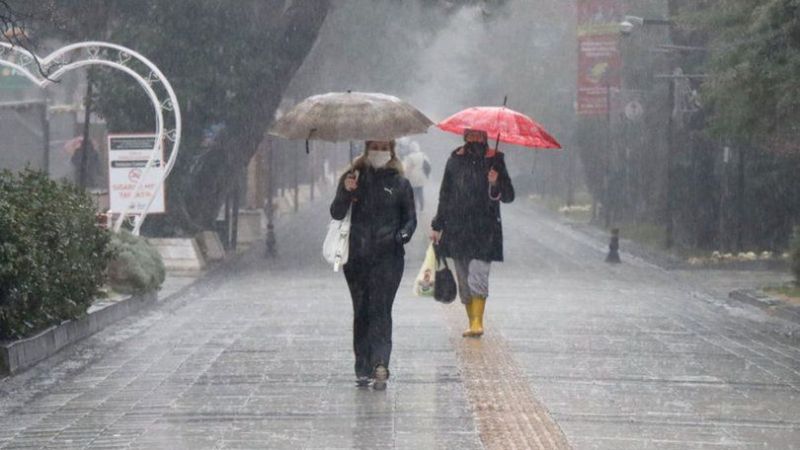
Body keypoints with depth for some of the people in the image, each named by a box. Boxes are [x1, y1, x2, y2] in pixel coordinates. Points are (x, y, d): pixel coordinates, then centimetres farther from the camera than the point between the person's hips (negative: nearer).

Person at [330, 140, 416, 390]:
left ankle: (379, 365, -22)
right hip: (357, 257, 2)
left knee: (380, 309, -13)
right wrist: (346, 193, -15)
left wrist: (404, 234, -10)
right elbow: (336, 214, 3)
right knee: (361, 311, 5)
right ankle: (363, 368, 11)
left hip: (388, 257, -2)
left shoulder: (399, 183, 8)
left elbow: (410, 217, 12)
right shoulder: (353, 178, 9)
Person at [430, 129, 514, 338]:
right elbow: (445, 195, 18)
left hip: (484, 229, -3)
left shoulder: (494, 160, 4)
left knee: (477, 276, -17)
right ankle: (473, 322, 12)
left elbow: (508, 196, 4)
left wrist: (495, 185, -17)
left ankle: (477, 322, -19)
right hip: (457, 228, 3)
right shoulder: (456, 160, 11)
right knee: (463, 279, 4)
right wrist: (437, 226, 16)